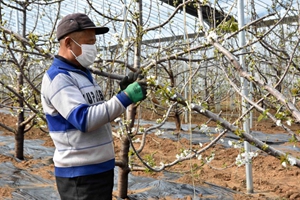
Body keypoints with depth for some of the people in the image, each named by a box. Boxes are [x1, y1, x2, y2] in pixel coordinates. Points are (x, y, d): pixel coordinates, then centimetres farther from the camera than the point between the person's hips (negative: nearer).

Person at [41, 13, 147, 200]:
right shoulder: (58, 78, -16)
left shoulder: (84, 73, 13)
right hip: (80, 175, -9)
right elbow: (83, 119, -27)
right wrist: (125, 98, -26)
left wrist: (122, 93, 2)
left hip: (101, 168, 9)